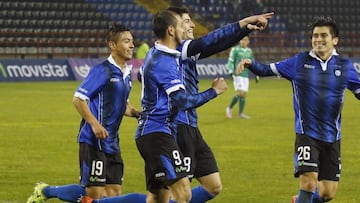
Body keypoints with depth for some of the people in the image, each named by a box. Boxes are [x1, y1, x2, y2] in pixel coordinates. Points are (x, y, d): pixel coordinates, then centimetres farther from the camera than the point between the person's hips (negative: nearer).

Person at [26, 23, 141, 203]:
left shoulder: (126, 73, 13)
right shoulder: (102, 70, -13)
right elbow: (78, 99, -18)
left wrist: (138, 114, 8)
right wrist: (94, 124, -25)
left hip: (111, 143, 9)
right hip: (93, 141, -8)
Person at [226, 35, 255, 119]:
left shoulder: (249, 51, 12)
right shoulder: (235, 49, -4)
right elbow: (230, 62, -7)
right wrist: (231, 72, -19)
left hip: (245, 75, 6)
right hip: (237, 75, -6)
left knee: (244, 94, 3)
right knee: (240, 93, -16)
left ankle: (240, 113, 9)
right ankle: (229, 108, 3)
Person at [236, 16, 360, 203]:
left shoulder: (344, 66, 3)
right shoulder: (300, 61, -2)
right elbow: (268, 70, -1)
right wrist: (250, 64, -19)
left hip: (332, 138, 3)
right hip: (307, 134, -3)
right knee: (309, 182, -19)